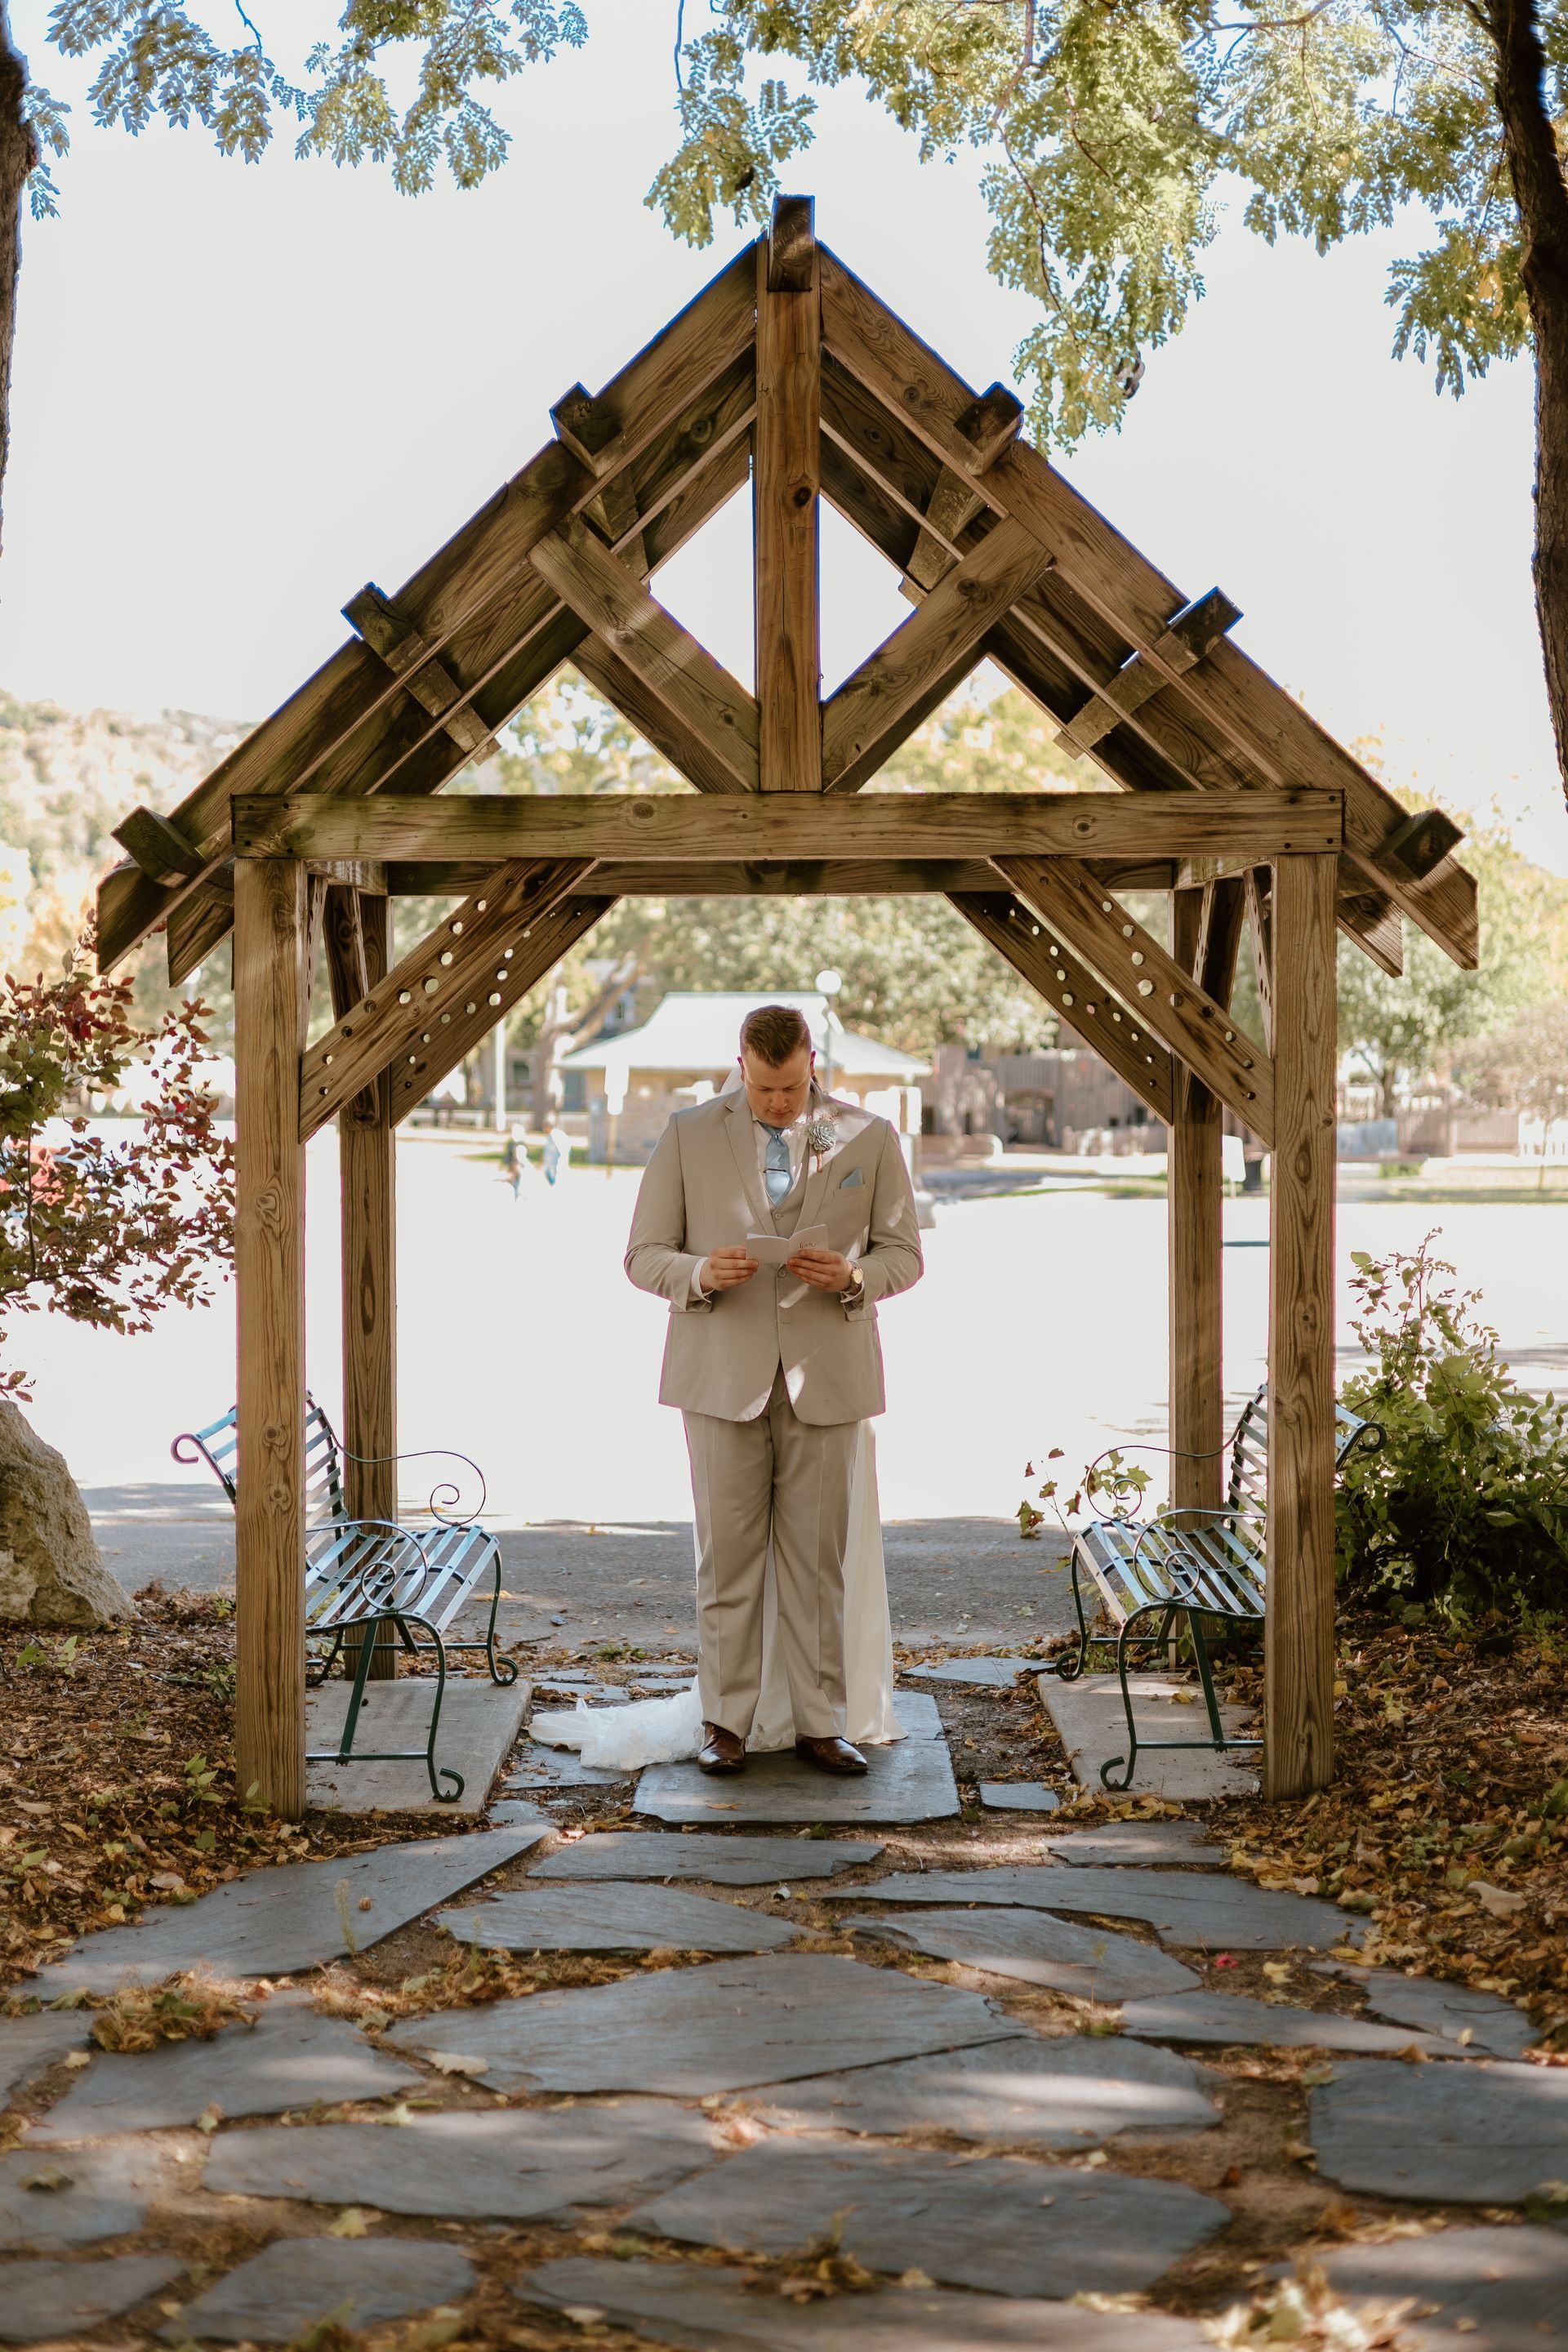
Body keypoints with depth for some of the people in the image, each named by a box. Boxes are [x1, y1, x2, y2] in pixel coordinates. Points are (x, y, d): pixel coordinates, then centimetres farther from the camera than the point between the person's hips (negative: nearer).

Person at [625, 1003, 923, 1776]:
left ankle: (819, 1723, 15)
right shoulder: (688, 1135, 2)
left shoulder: (870, 1139, 3)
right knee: (727, 1558, 2)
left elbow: (904, 1255, 7)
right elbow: (644, 1255, 3)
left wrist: (852, 1277, -15)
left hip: (827, 1378, 1)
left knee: (817, 1560, 6)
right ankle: (725, 1721, 13)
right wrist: (699, 1275, -19)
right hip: (724, 1377, 0)